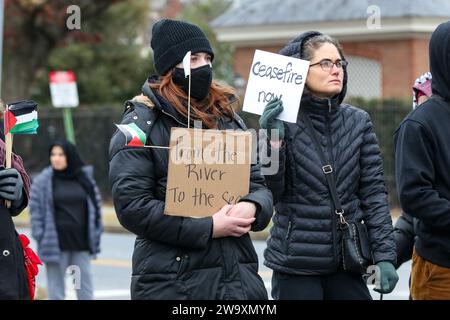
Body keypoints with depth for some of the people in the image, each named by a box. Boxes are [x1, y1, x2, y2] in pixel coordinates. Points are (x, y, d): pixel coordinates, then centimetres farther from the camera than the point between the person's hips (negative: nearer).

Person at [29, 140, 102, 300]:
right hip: (56, 243, -3)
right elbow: (35, 209, -3)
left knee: (84, 281, 6)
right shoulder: (43, 181, -2)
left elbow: (95, 205, 11)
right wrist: (40, 236, -10)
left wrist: (96, 232, 6)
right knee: (56, 284, 1)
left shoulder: (85, 178, 7)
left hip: (81, 241, 3)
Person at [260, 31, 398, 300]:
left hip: (347, 262, 3)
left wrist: (385, 255, -2)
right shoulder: (283, 121, -4)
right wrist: (273, 141, -23)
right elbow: (270, 192, -8)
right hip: (295, 265, -3)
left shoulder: (358, 122, 5)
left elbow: (374, 192, 4)